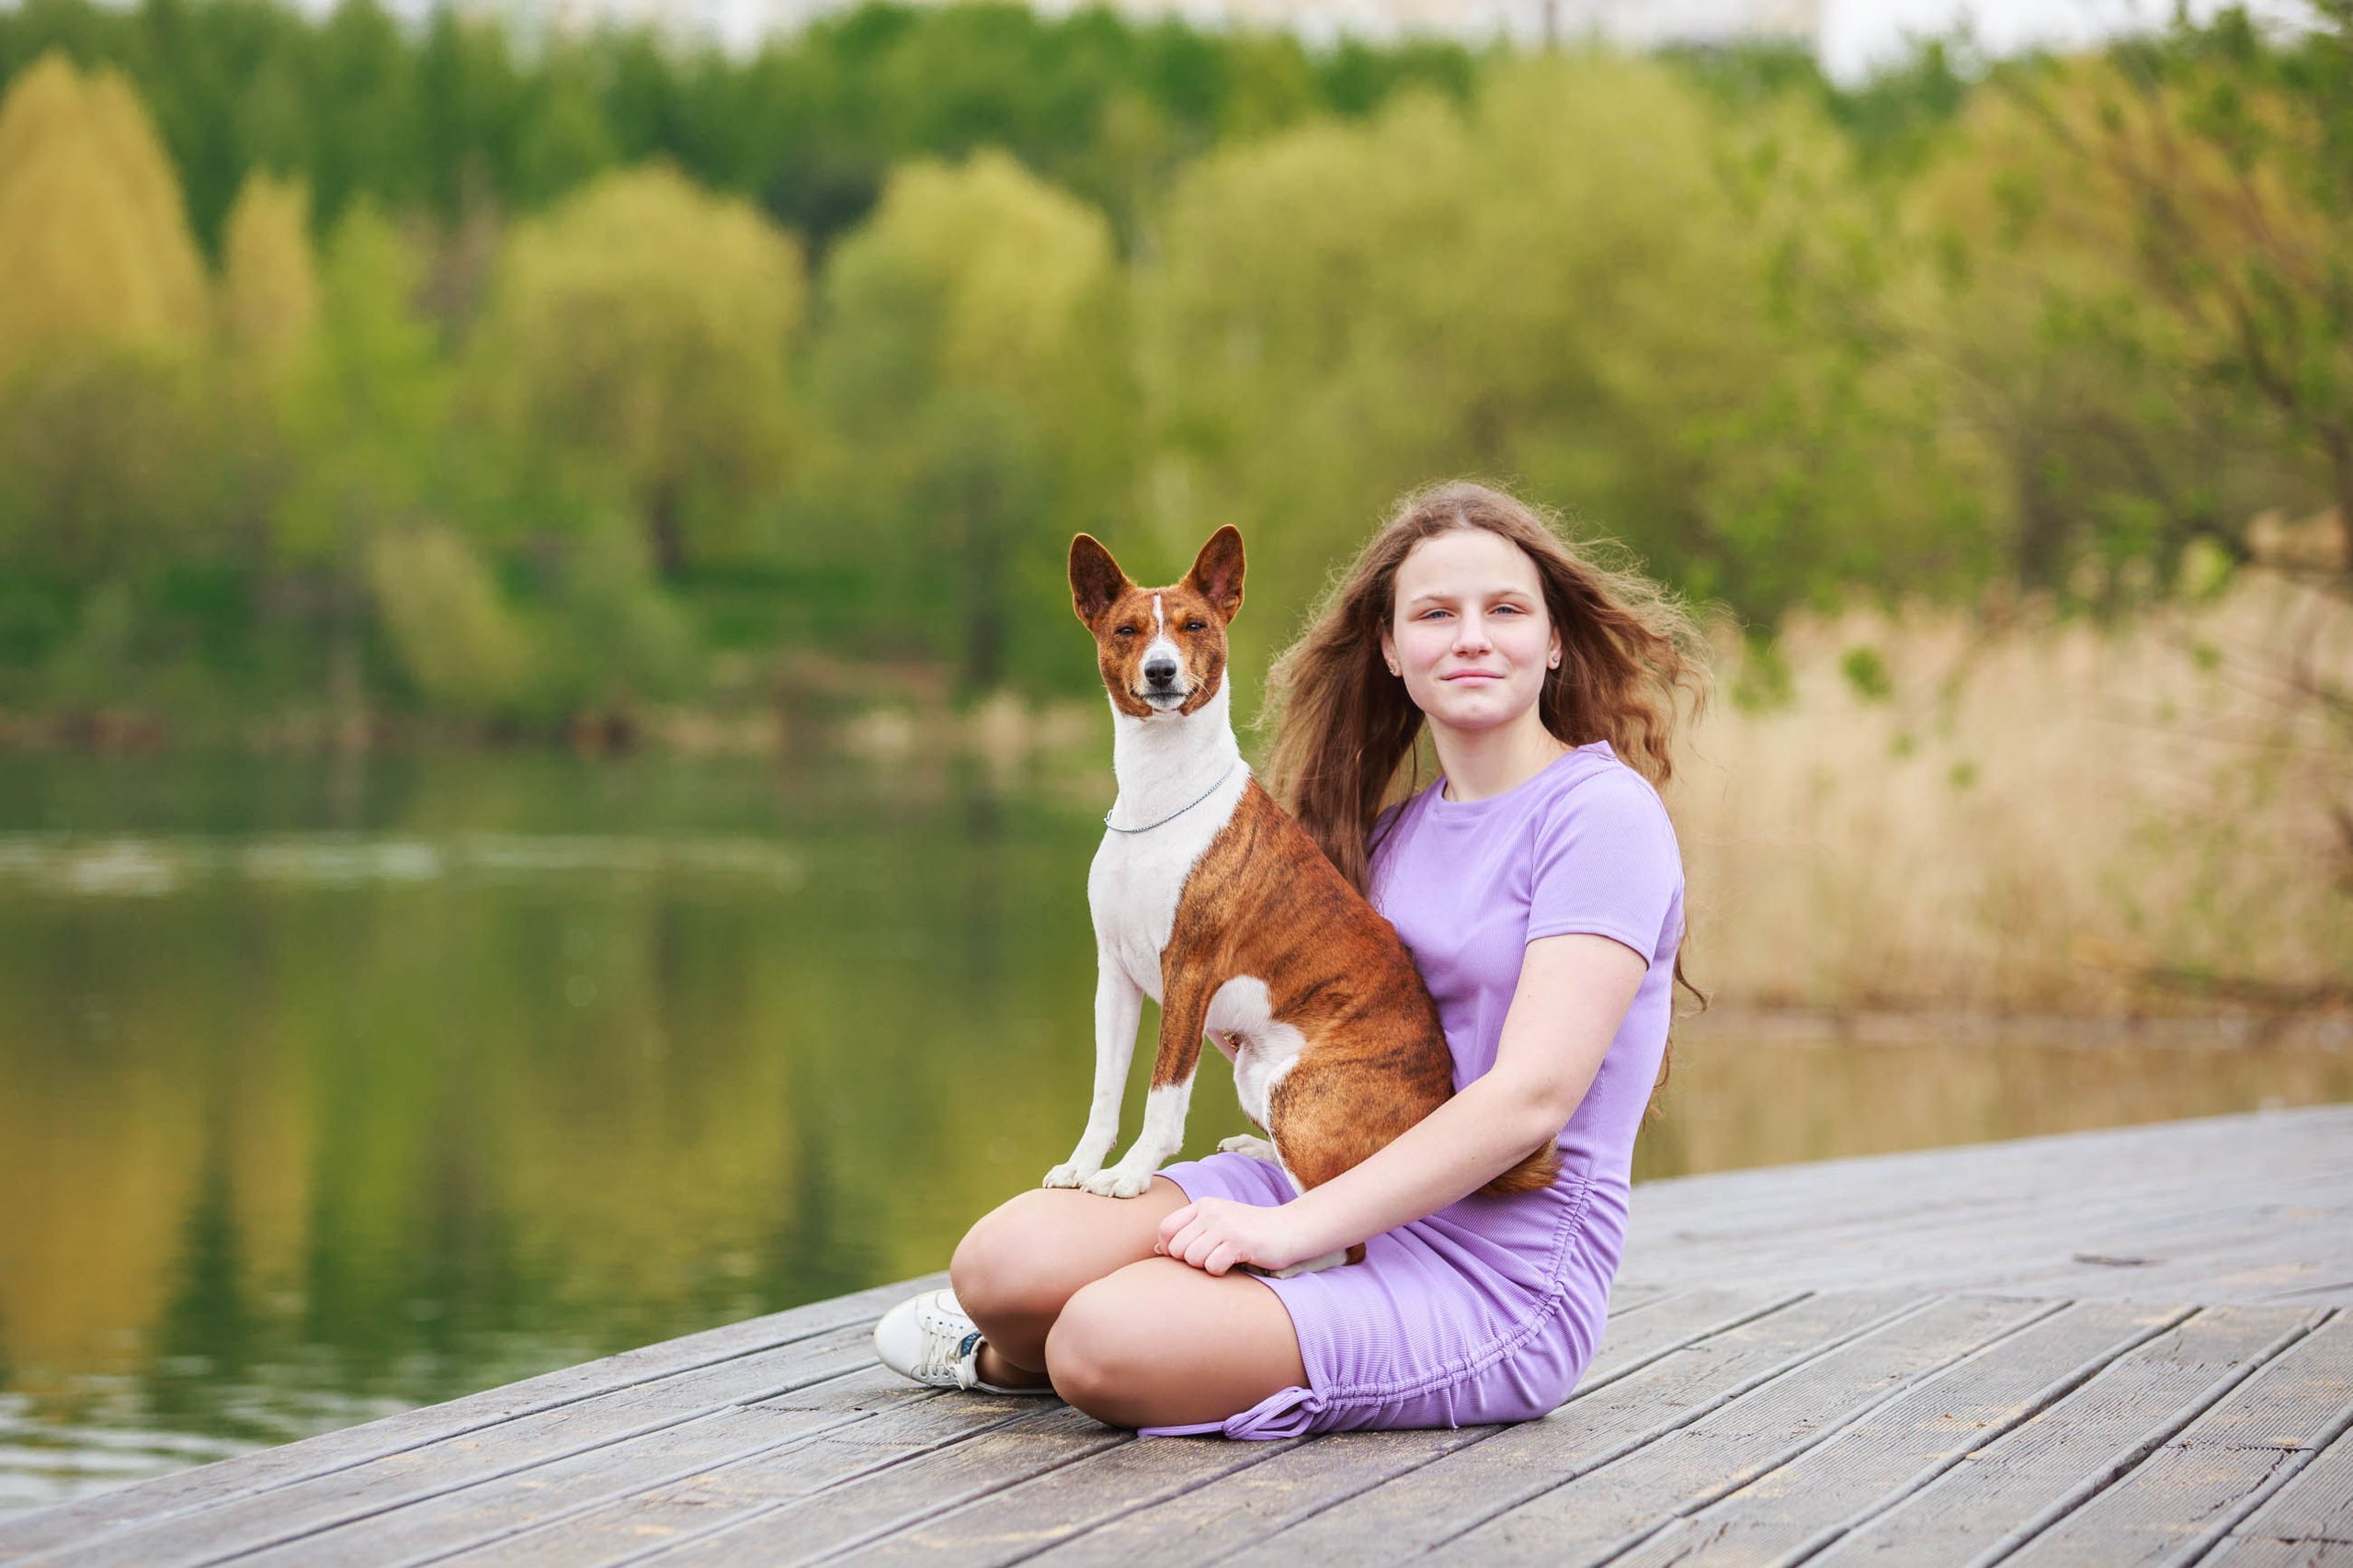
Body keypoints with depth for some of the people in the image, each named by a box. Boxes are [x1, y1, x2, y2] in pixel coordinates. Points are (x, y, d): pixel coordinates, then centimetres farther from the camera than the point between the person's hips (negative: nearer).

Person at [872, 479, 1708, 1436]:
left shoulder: (1601, 813, -10)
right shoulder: (1398, 831, 14)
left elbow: (1533, 1096, -20)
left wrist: (1293, 1227, -22)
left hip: (1499, 1278, -7)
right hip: (1351, 1192, 7)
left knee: (1104, 1345, -26)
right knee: (1005, 1260, -14)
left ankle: (1013, 1359, 11)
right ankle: (1016, 1354, 22)